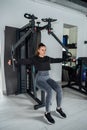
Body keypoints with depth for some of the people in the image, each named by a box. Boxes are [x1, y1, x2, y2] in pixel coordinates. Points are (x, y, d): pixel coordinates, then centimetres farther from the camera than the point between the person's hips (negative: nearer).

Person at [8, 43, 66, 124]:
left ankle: (58, 109, 4)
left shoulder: (47, 58, 13)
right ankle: (47, 113, -12)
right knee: (49, 91, -31)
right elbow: (24, 61, -17)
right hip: (40, 79, -5)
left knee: (59, 89, -19)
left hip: (47, 77, 5)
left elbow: (56, 60, 23)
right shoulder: (34, 59, -3)